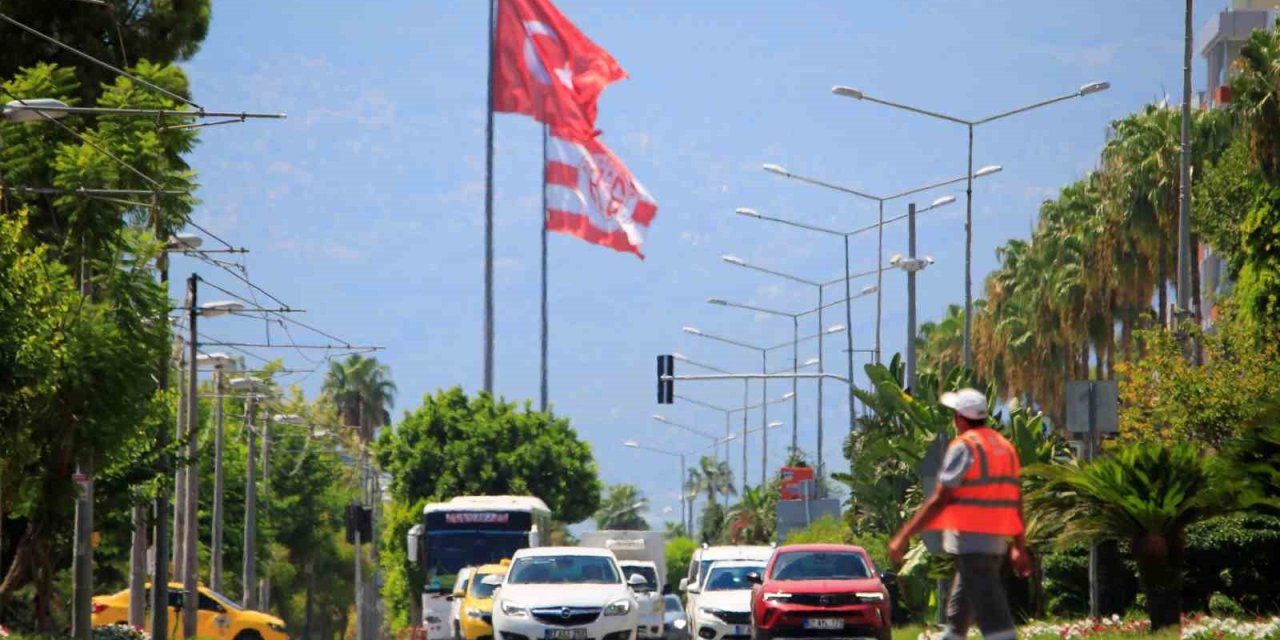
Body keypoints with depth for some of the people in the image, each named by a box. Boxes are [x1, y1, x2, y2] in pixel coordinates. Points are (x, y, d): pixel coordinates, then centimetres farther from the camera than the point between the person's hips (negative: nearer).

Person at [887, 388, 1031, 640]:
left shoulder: (964, 446, -10)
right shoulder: (1005, 446, 14)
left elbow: (940, 500, -14)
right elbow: (1016, 503, 15)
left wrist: (903, 536, -10)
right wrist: (1019, 547, 19)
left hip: (970, 538, -9)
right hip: (997, 541, 9)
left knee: (993, 619, -12)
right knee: (958, 613, 18)